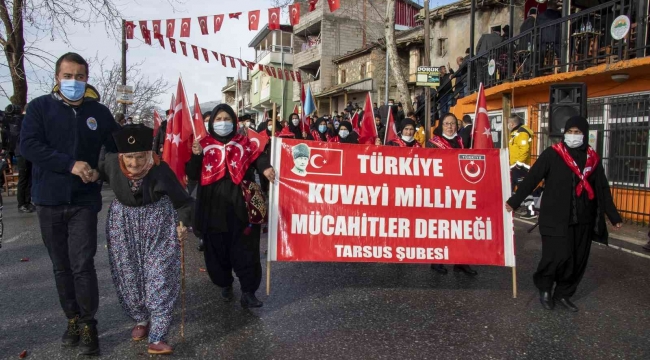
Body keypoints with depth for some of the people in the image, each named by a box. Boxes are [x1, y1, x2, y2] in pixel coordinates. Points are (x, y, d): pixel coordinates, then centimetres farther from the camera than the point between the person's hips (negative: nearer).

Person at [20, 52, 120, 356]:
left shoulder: (99, 112, 3)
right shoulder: (40, 107, 0)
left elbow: (117, 148, 5)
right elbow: (28, 146, -12)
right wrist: (70, 164, -20)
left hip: (84, 200, -1)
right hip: (49, 200, 1)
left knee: (82, 265, -5)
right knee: (61, 266, 11)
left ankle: (88, 325, 9)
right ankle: (72, 319, 26)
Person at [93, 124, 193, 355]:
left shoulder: (160, 170, -22)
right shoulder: (112, 163, -14)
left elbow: (182, 200, -11)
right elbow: (98, 172, 12)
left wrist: (183, 223, -20)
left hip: (158, 222, -3)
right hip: (123, 222, 3)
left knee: (159, 276, -8)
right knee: (129, 276, 9)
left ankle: (157, 337, -3)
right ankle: (141, 319, 33)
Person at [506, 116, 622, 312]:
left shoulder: (592, 158, 8)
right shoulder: (552, 154, -6)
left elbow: (603, 189, 15)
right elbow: (531, 178, -8)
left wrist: (614, 216, 16)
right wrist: (514, 200, -11)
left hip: (583, 220, 5)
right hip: (556, 218, -5)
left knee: (578, 260, 8)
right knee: (558, 256, -11)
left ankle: (563, 293, 26)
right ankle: (545, 287, 16)